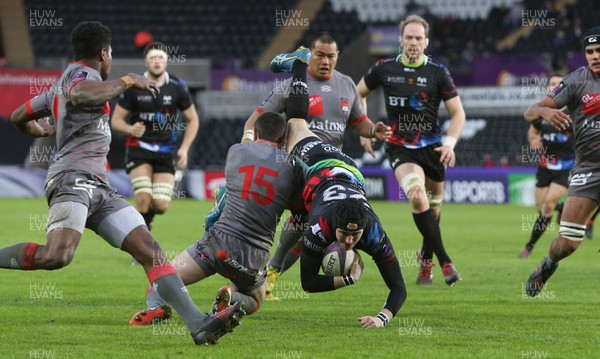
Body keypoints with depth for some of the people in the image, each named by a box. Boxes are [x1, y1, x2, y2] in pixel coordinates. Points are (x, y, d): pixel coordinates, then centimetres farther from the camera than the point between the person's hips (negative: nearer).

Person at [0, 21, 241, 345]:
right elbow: (79, 96, -28)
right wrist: (127, 81, -16)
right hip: (74, 178, -10)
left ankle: (198, 324, -13)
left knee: (150, 251, -3)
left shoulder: (57, 87, 28)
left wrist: (45, 131, 58)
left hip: (98, 188, 10)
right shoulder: (82, 73, -2)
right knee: (56, 255, -33)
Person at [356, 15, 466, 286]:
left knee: (432, 209, 9)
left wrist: (449, 142, -15)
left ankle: (426, 258, 36)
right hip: (400, 148, -1)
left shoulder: (438, 73, -4)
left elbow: (458, 113, 0)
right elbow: (359, 93, 16)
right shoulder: (384, 69, -1)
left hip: (432, 148, 1)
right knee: (417, 197, -26)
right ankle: (445, 262, -23)